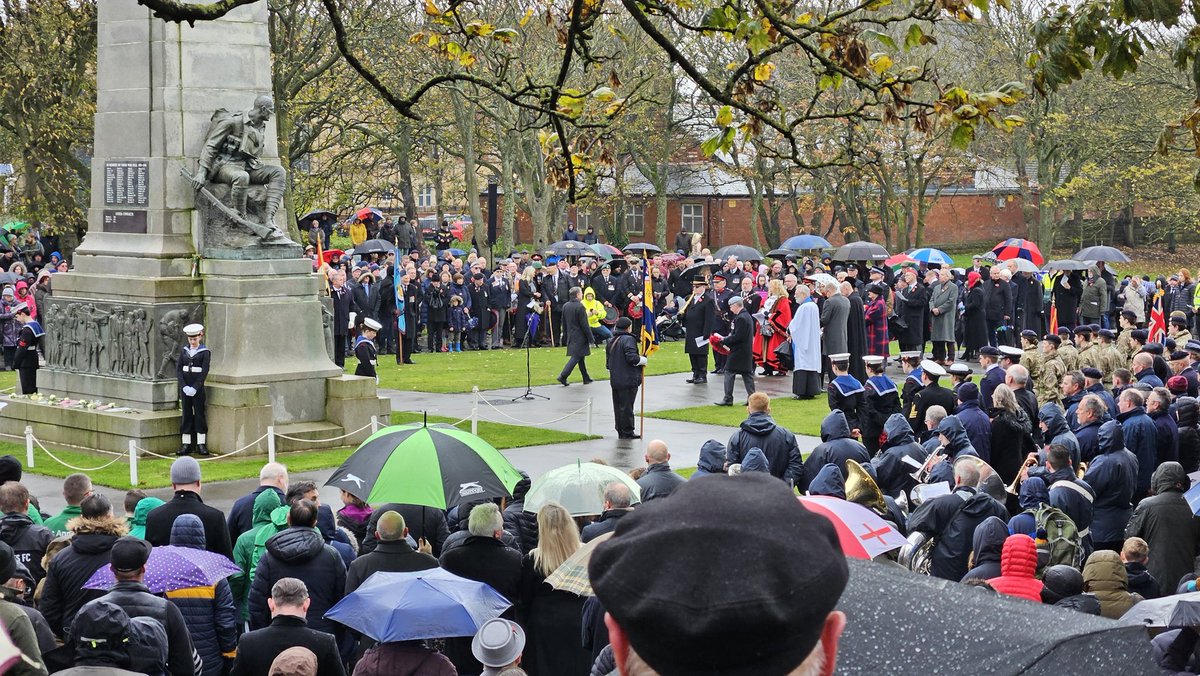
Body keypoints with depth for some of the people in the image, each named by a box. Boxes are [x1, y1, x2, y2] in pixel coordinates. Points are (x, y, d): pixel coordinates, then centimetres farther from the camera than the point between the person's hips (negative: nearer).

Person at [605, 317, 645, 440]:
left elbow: (608, 361, 16)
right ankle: (627, 432, 2)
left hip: (615, 380, 8)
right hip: (628, 380, -8)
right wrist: (643, 360, -5)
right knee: (626, 406, -2)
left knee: (618, 406, 13)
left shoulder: (611, 341, 12)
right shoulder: (628, 340, -13)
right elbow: (631, 357, -23)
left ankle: (620, 431, 18)